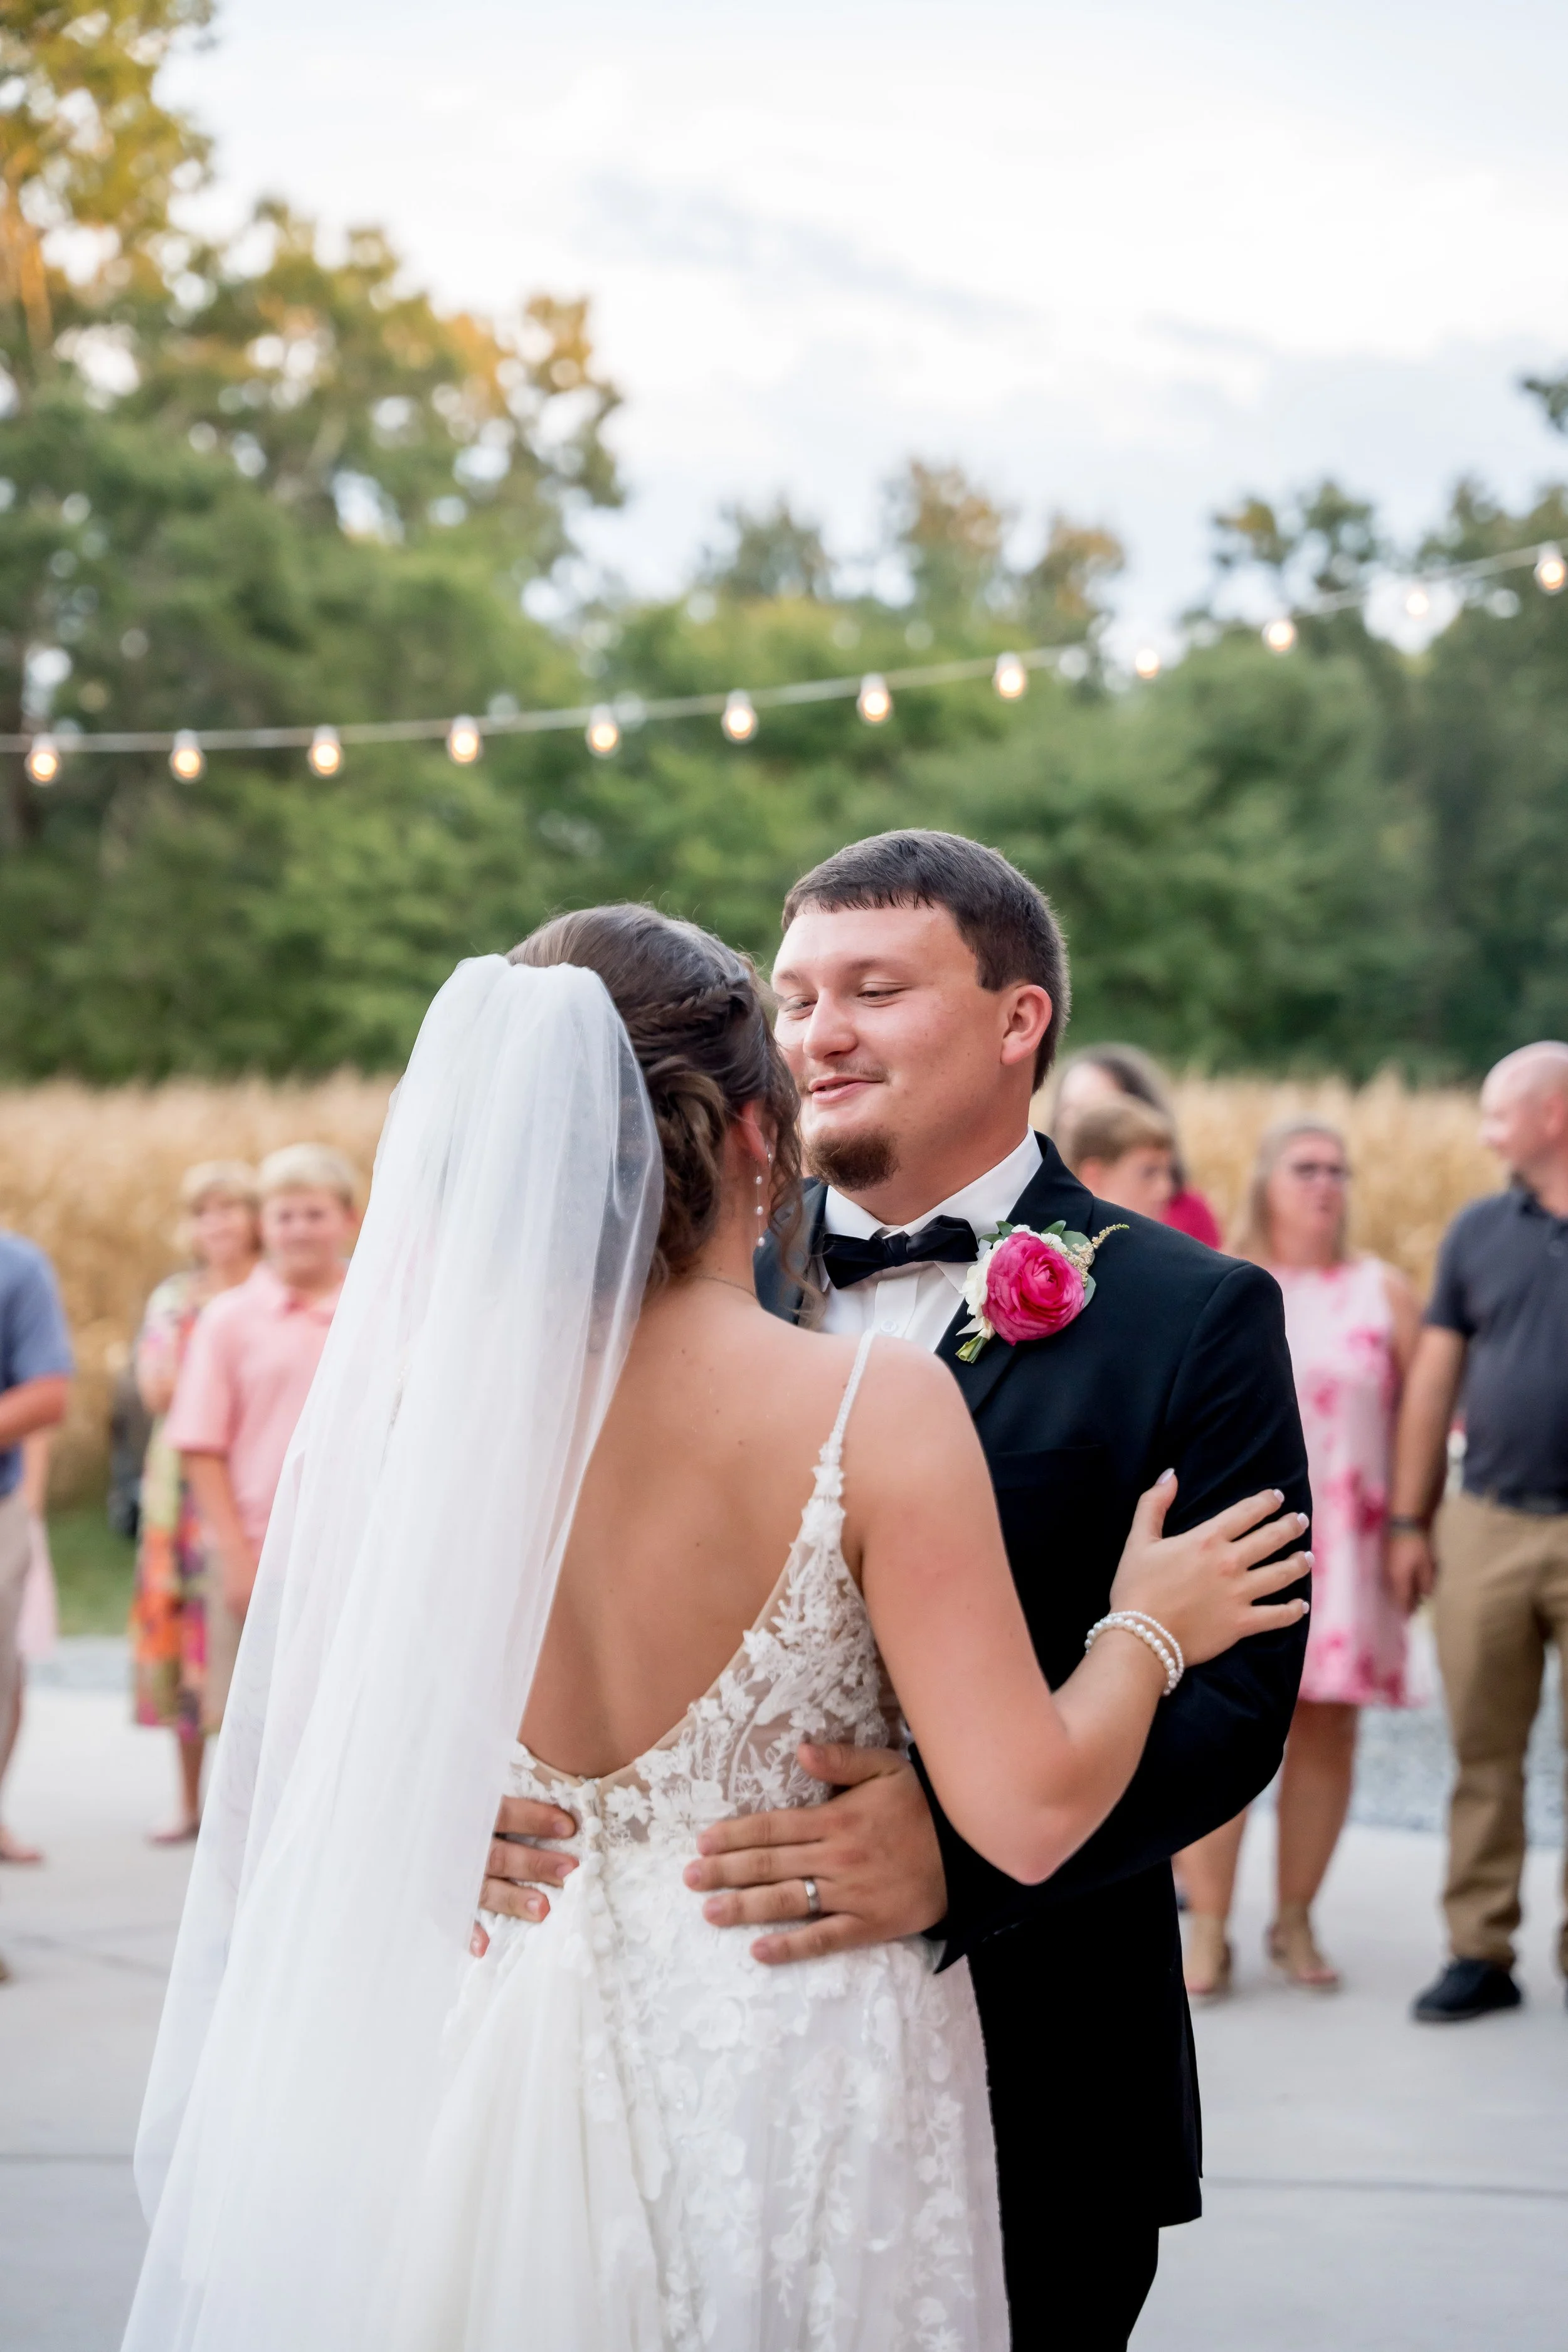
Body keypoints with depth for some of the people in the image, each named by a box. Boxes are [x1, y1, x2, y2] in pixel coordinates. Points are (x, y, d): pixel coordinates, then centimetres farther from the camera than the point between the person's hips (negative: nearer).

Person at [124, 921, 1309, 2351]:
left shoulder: (416, 1405, -8)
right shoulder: (874, 1408, -18)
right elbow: (1028, 1812, -17)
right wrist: (1149, 1630, 0)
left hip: (526, 2077, 4)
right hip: (798, 2066, -3)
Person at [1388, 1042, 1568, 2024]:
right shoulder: (1481, 1232, 9)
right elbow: (1436, 1378, 11)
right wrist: (1410, 1521, 8)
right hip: (1486, 1526, 3)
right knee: (1485, 1752, 5)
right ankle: (1482, 1951, 11)